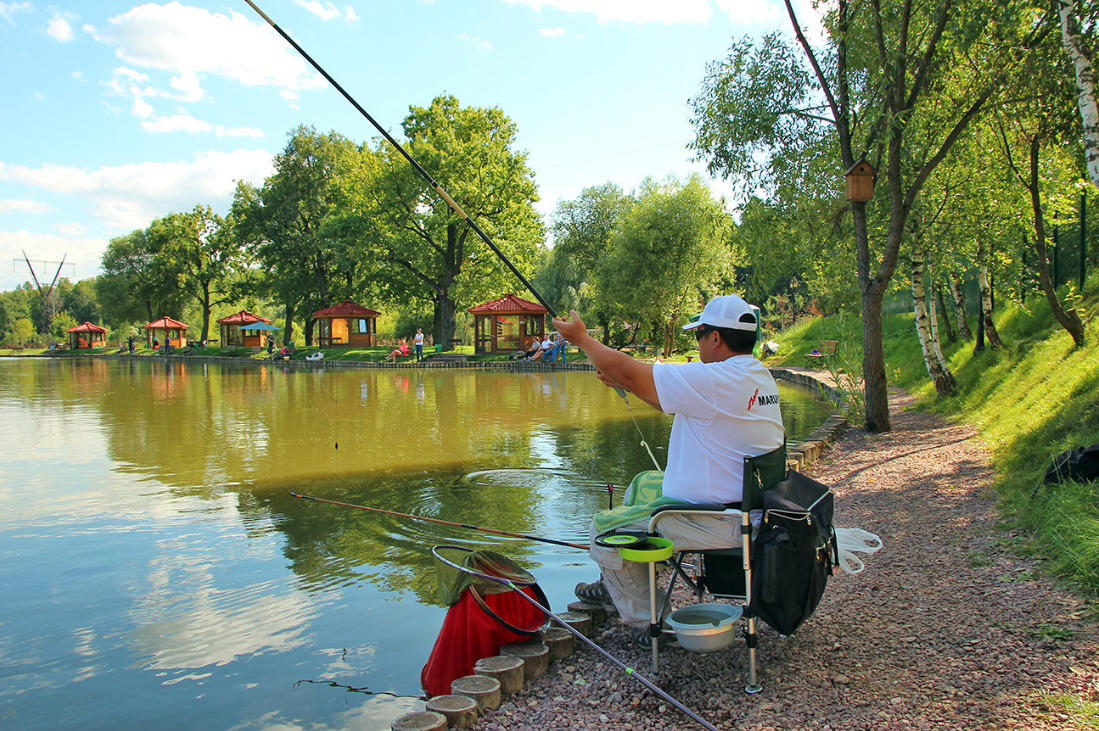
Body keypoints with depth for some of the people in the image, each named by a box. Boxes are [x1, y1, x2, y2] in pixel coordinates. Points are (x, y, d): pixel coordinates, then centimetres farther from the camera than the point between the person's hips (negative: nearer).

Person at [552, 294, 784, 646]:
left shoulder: (715, 381, -24)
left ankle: (650, 623, 11)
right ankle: (615, 583, 39)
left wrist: (581, 337, -4)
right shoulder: (760, 377, 7)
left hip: (716, 523, -10)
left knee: (604, 530, 2)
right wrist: (620, 380, 15)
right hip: (751, 508, 10)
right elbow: (673, 402, 16)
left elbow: (628, 371, -19)